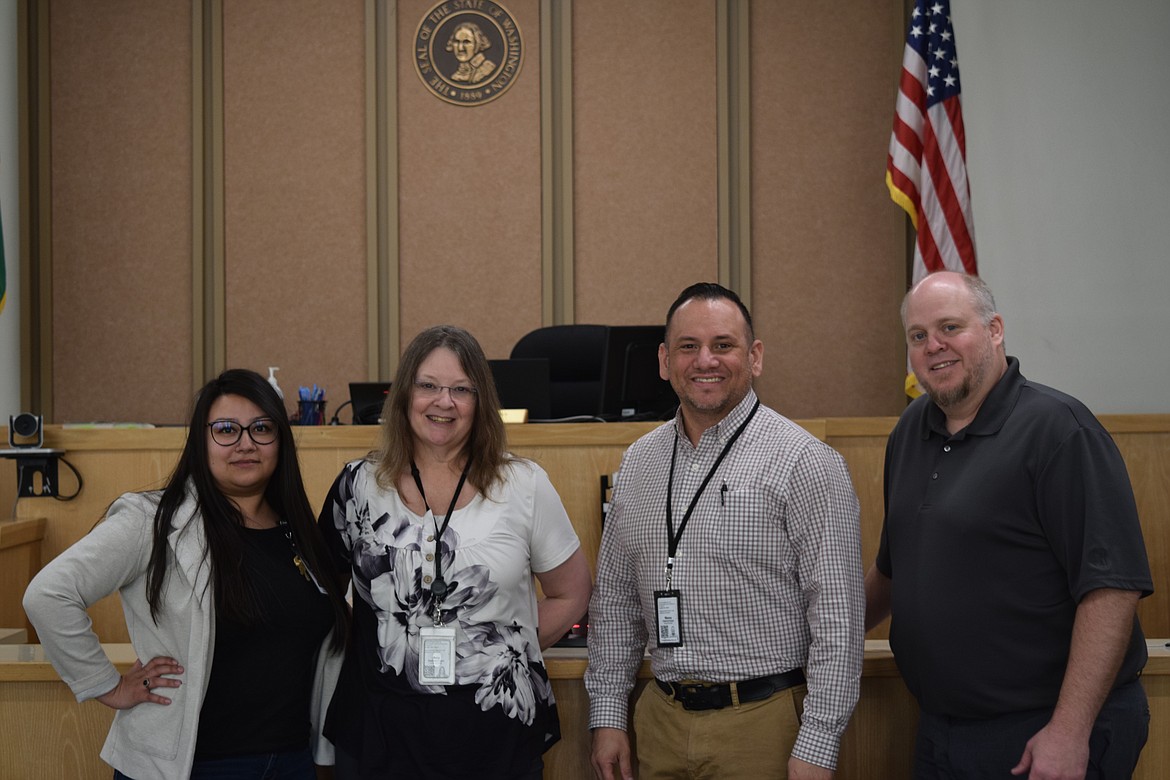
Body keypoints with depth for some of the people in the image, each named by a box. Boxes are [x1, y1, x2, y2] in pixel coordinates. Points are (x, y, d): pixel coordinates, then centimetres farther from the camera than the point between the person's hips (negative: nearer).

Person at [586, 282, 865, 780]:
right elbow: (615, 599, 13)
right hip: (660, 718, 5)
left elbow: (838, 617, -13)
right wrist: (607, 716, 8)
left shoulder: (803, 463, -10)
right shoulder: (638, 463, 7)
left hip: (762, 721, -5)